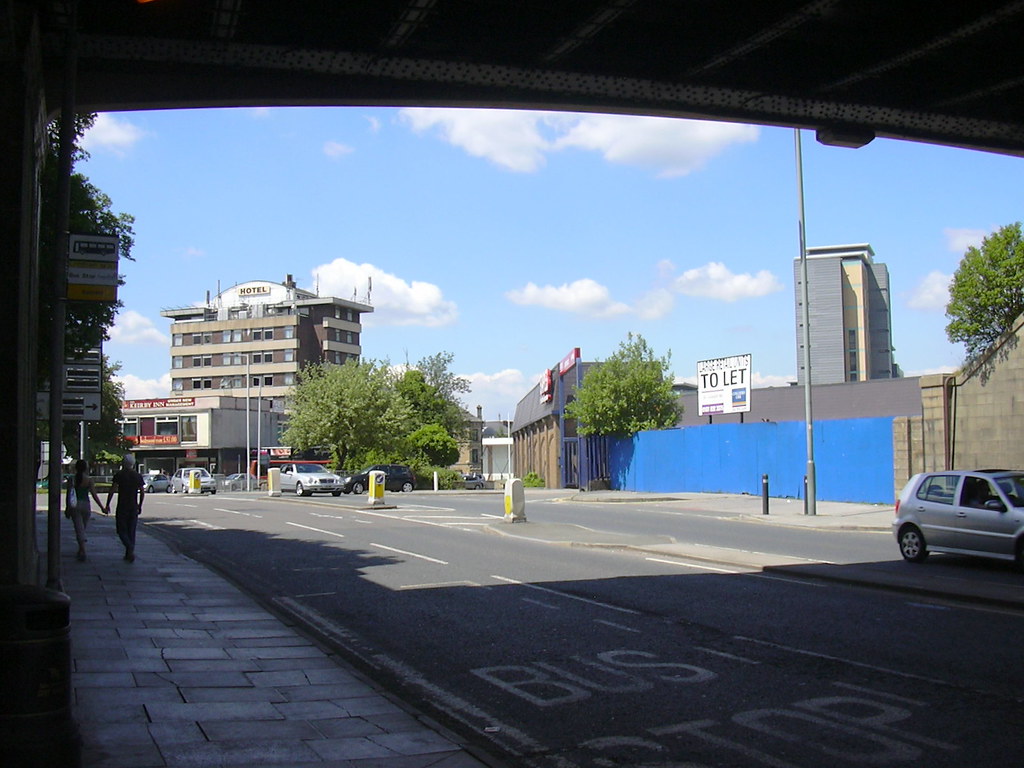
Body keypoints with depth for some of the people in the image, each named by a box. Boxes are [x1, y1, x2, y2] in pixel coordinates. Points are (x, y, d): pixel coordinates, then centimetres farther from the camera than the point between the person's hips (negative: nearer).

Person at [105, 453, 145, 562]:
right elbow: (142, 492, 5)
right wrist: (140, 506, 16)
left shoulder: (119, 475, -6)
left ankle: (130, 548, -24)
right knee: (131, 531, 11)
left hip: (122, 507, -3)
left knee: (122, 530, 1)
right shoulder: (138, 476, 4)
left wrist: (107, 504, -4)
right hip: (133, 508, 3)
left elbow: (112, 490, -10)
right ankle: (128, 554, 12)